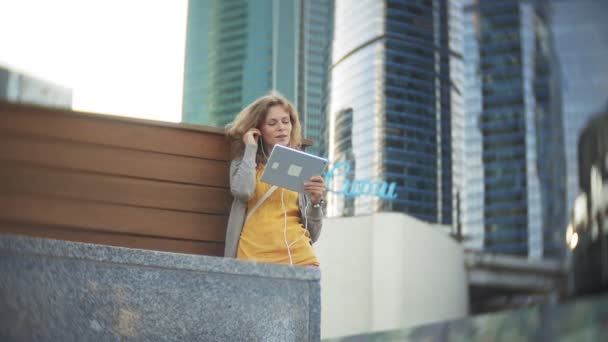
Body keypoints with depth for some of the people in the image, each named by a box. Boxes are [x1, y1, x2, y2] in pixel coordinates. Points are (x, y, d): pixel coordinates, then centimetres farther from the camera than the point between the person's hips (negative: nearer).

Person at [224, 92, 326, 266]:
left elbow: (312, 233, 12)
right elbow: (243, 191, -11)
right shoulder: (243, 162, 15)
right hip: (254, 256, -1)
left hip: (298, 256, 1)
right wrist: (250, 148, 2)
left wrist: (316, 201, -6)